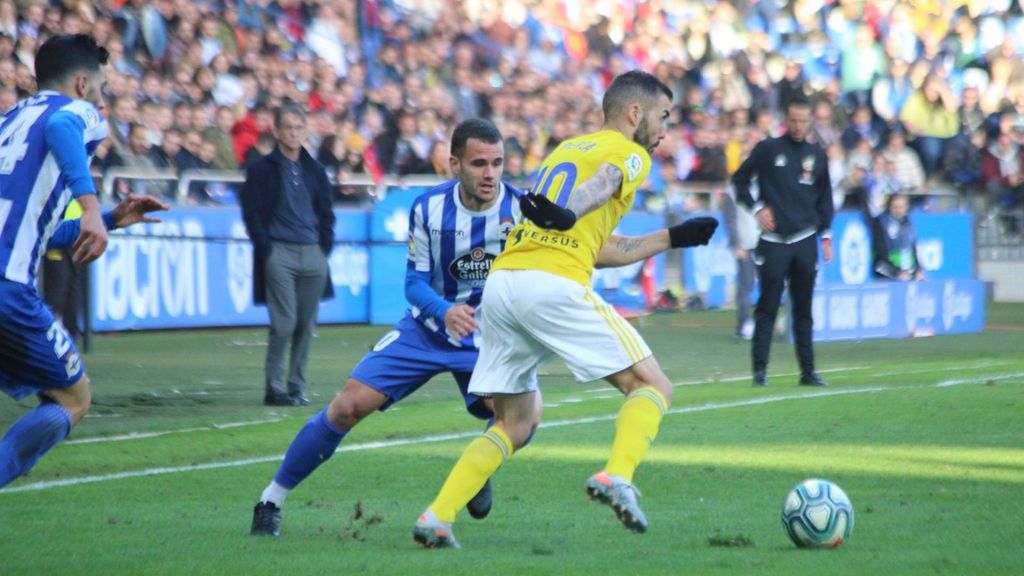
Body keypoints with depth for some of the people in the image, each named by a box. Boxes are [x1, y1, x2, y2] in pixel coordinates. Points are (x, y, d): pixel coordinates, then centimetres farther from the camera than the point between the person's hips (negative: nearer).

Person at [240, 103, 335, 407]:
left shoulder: (314, 170, 15)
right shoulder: (262, 169, 2)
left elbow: (326, 212, 19)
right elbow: (252, 214, 0)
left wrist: (325, 248, 7)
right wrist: (266, 251, -8)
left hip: (312, 255, 4)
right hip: (279, 253, -4)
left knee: (306, 324, 4)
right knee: (284, 322, -12)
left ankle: (297, 387, 11)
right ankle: (274, 387, -5)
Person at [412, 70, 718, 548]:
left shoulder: (566, 149, 31)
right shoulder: (629, 154, 9)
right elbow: (602, 184, -15)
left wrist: (671, 238, 38)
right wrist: (565, 215, -36)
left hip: (501, 281, 7)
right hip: (554, 286, -7)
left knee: (513, 427, 17)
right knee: (652, 387, 3)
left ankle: (436, 518, 2)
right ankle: (617, 476, -21)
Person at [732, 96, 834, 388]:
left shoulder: (817, 155, 12)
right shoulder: (768, 149, 2)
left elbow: (824, 197, 18)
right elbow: (740, 179, 7)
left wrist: (826, 234, 13)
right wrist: (757, 208, -6)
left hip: (805, 240, 3)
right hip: (773, 240, -3)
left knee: (803, 310, 6)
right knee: (767, 307, -6)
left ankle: (807, 371, 8)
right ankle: (760, 369, -4)